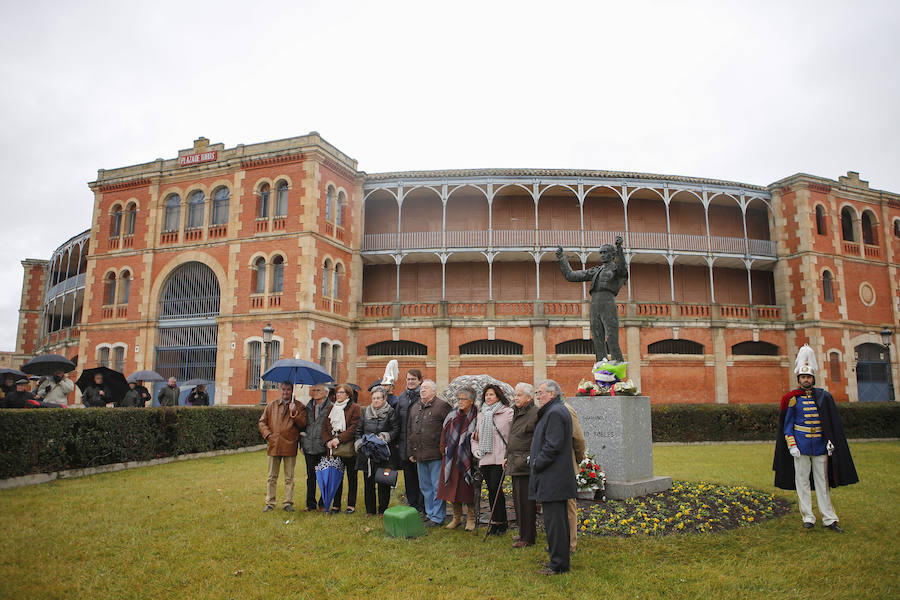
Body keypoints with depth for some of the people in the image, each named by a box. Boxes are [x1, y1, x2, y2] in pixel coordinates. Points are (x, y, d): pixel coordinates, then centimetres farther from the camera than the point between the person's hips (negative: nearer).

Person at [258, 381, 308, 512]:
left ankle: (288, 503, 13)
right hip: (274, 446, 2)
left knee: (289, 477, 5)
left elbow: (302, 425, -4)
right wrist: (268, 435, -2)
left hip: (290, 446, -2)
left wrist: (294, 413, -17)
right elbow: (262, 421, 13)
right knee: (272, 477, 9)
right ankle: (270, 503, 17)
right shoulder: (272, 405, 12)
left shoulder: (298, 407, 4)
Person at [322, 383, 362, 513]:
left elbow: (354, 428, -10)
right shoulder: (332, 409, 17)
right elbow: (325, 426, 12)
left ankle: (351, 505, 10)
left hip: (349, 448, -4)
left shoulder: (355, 408, -1)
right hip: (334, 449, 5)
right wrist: (328, 441, -5)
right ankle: (336, 505, 15)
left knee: (352, 477, 4)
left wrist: (339, 439, -17)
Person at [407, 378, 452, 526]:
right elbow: (409, 430, 20)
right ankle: (429, 513, 28)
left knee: (437, 487, -1)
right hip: (419, 455, 7)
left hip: (436, 455, -7)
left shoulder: (442, 406, -7)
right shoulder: (414, 408, 15)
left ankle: (437, 517, 9)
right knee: (425, 487, 15)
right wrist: (410, 452, 16)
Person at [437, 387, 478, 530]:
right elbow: (444, 433, 10)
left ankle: (471, 519, 17)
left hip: (467, 458, -4)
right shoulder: (452, 415, 4)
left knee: (468, 488, 2)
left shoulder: (476, 416, -6)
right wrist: (444, 450, 6)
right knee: (453, 487, 9)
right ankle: (457, 517, 24)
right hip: (452, 458, 4)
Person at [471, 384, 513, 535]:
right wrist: (475, 449, 9)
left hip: (500, 459, -5)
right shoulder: (481, 414, 15)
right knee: (491, 490, 9)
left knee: (496, 488, -9)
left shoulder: (508, 413, -3)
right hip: (484, 459, 5)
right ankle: (497, 522, 19)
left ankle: (499, 522, 5)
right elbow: (475, 436, 24)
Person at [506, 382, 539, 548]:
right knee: (518, 500, 15)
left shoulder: (535, 414, -12)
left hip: (526, 465, -9)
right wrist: (507, 458, 22)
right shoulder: (517, 413, 16)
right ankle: (525, 532, 28)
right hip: (515, 464, 9)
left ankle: (527, 538, 6)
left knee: (525, 501, -4)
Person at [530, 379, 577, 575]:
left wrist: (537, 464, -12)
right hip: (558, 478, 11)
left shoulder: (555, 412, -17)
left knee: (553, 521, -4)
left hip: (552, 479, -11)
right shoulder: (554, 411, 17)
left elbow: (553, 446, -22)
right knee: (558, 519, 17)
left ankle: (558, 565, 4)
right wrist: (535, 457, 14)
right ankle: (560, 559, 26)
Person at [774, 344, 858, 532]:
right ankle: (808, 517, 10)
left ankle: (829, 519, 12)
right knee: (802, 481, 2)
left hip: (820, 444, 2)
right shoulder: (792, 399, 0)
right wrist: (791, 445, -8)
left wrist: (831, 442, 0)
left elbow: (834, 422, 10)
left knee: (822, 481, 7)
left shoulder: (824, 396, 7)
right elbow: (787, 424, 1)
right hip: (801, 445, -2)